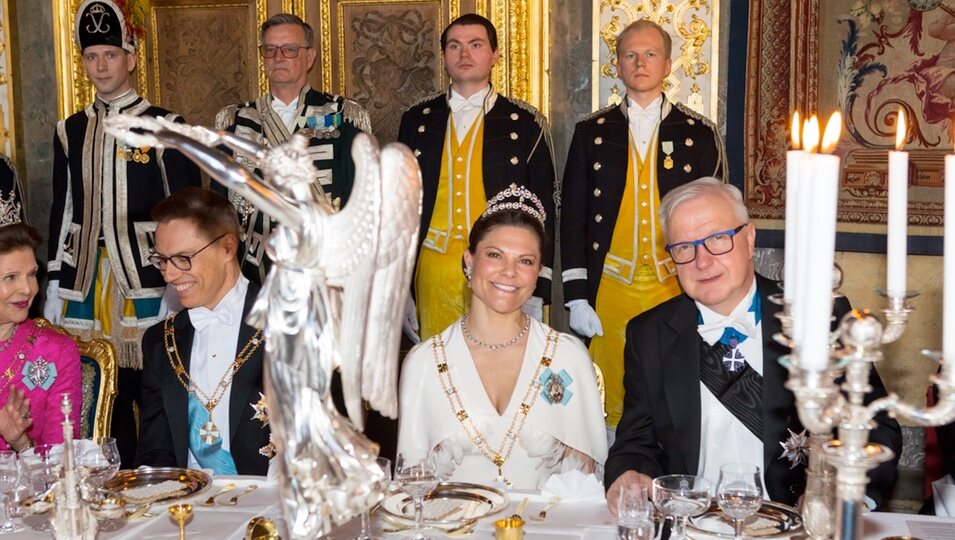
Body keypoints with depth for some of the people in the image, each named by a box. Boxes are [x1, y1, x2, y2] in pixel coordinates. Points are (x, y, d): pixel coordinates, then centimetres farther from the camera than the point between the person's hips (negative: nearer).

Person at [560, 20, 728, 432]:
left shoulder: (699, 133, 6)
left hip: (678, 290, 0)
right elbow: (573, 216, 6)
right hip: (609, 288, 0)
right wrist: (576, 296, 0)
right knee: (611, 399, 1)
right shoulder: (591, 132, 7)